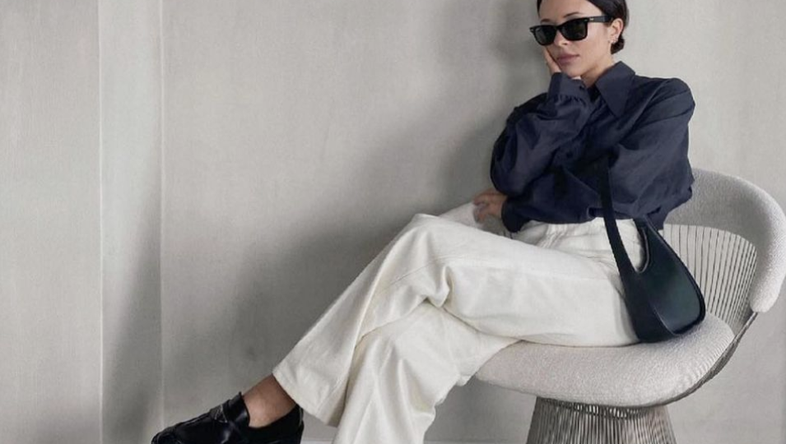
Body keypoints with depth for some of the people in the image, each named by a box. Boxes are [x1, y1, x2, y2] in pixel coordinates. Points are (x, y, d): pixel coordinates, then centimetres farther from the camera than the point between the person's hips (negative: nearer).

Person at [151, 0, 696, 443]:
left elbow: (616, 189, -7)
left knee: (428, 243, -30)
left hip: (606, 290, -5)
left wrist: (516, 208, 4)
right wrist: (566, 88, 5)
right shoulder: (545, 108, 25)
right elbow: (509, 175, 4)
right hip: (531, 287, 5)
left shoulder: (664, 99, 10)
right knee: (397, 345, -29)